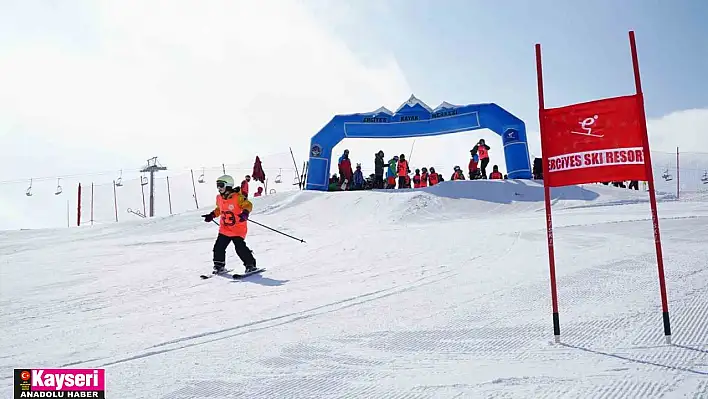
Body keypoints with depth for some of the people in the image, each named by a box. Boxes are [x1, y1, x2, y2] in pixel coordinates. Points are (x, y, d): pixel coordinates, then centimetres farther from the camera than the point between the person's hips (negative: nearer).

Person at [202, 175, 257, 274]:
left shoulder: (237, 197, -14)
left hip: (238, 229, -6)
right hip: (224, 229, 7)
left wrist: (245, 213, -32)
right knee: (218, 247, 2)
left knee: (240, 248, -12)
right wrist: (211, 215, 18)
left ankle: (251, 265, 3)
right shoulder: (219, 198, 8)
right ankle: (219, 266, 20)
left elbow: (248, 205, -15)